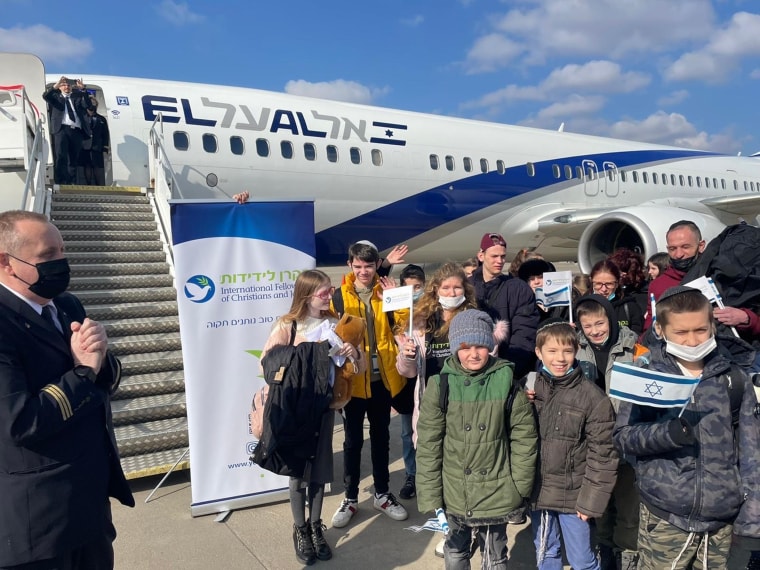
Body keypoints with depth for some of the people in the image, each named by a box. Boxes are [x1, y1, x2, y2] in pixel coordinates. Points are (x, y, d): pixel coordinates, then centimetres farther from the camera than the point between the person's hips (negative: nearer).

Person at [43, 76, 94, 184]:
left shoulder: (78, 97, 22)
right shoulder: (56, 96, 20)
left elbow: (88, 105, 5)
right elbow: (45, 96, 1)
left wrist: (83, 90, -6)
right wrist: (55, 86, -12)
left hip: (76, 131, 2)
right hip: (62, 129, -2)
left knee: (74, 159, 4)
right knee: (61, 157, -15)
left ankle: (71, 184, 9)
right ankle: (60, 183, -18)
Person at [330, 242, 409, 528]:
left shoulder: (386, 291, 2)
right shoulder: (340, 295, -3)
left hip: (382, 376, 2)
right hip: (353, 377, -2)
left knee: (381, 437, 15)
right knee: (353, 440, 9)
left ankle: (382, 494, 30)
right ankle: (350, 498, 24)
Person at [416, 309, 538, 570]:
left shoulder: (506, 381, -11)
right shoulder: (441, 384, -12)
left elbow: (524, 436, -4)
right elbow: (428, 445, -8)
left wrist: (519, 486, -3)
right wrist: (430, 497, -8)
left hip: (495, 493, 0)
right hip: (453, 493, 1)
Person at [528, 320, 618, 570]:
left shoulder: (593, 397, -14)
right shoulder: (530, 387, -3)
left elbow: (602, 454, -11)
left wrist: (591, 500, -10)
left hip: (573, 494, -3)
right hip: (538, 490, 4)